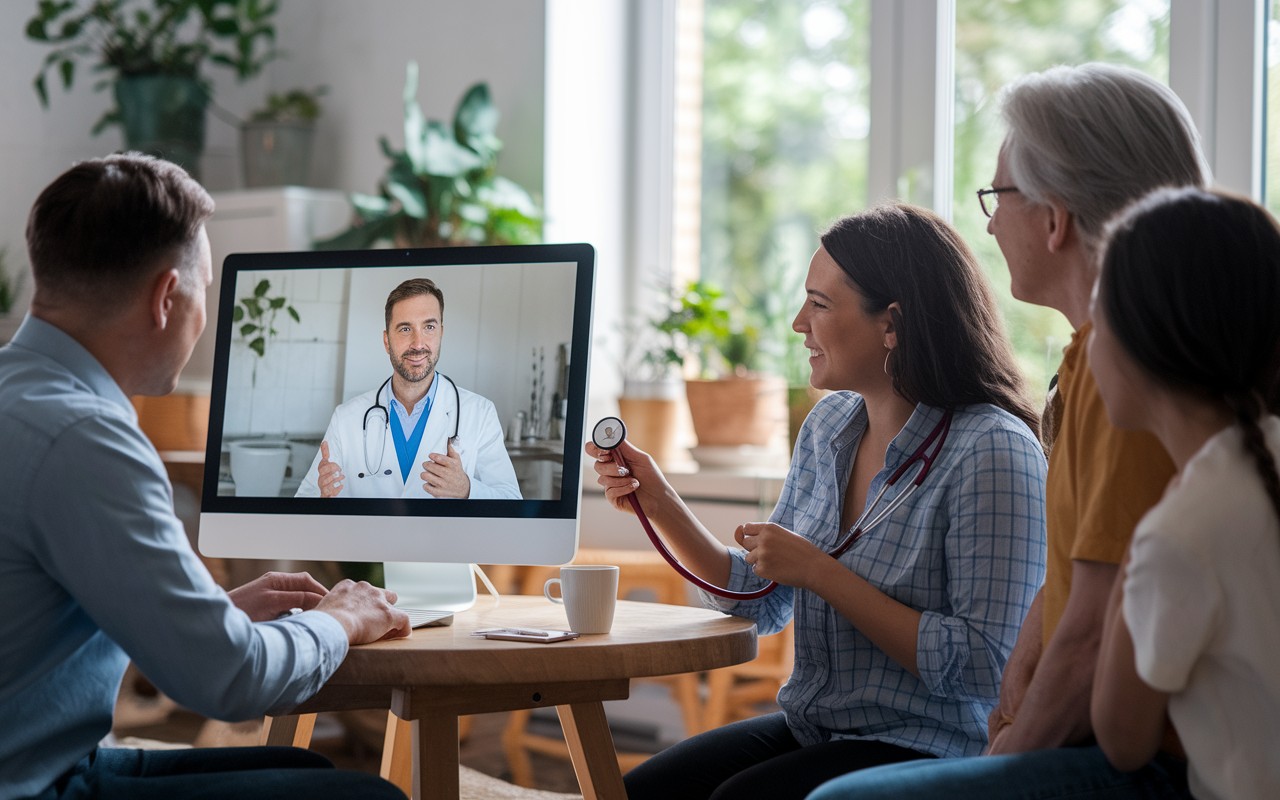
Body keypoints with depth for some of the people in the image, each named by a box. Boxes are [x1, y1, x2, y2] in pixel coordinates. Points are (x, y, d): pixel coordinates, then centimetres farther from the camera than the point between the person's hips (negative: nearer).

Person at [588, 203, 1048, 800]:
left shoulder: (991, 452, -17)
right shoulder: (829, 425, 8)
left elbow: (983, 668, -21)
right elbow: (763, 605, 15)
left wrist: (820, 572, -19)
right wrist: (659, 502, 3)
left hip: (928, 751, -7)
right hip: (808, 729, 7)